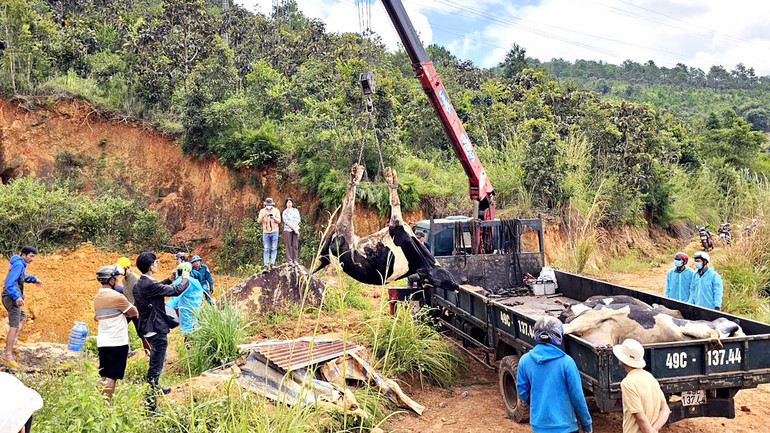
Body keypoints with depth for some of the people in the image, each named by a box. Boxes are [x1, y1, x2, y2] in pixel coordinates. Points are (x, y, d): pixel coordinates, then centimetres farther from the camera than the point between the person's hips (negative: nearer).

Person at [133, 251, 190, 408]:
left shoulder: (138, 284, 5)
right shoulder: (150, 285, -24)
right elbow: (177, 290, -18)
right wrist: (185, 278, 0)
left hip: (147, 329, 10)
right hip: (157, 330, -10)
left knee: (158, 359, 30)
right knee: (156, 366, -4)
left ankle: (155, 388, 47)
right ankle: (149, 403, 0)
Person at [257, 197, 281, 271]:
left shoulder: (276, 210, 3)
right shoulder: (262, 211, 6)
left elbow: (279, 221, -5)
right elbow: (259, 221, -3)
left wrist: (274, 218, -25)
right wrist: (263, 216, -23)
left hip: (274, 232, 0)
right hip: (265, 232, 0)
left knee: (274, 249, -2)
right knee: (266, 250, -2)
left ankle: (272, 263, 1)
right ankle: (266, 266, -4)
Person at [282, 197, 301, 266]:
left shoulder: (296, 210, 12)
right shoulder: (285, 212, 3)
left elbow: (298, 220, 7)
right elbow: (286, 222, -5)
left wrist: (295, 227, -10)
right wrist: (294, 229, -11)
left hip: (296, 229, 2)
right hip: (287, 230, -2)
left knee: (295, 245, -1)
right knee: (288, 245, -4)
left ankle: (295, 260, 1)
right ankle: (290, 261, -4)